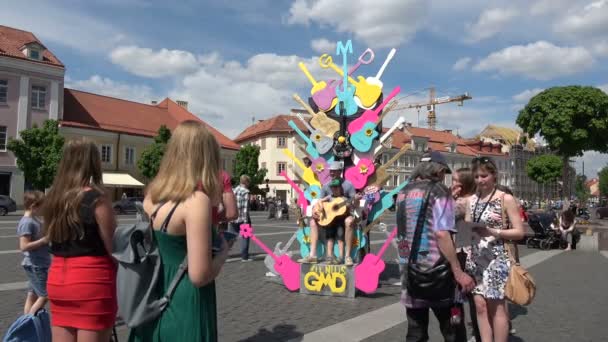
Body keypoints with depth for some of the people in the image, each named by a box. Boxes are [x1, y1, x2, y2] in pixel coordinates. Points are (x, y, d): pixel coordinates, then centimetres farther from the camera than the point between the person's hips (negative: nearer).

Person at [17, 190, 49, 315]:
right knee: (44, 296, -5)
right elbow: (24, 246, -23)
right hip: (35, 266, -9)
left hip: (40, 265, 9)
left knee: (33, 295, 14)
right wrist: (44, 240, -23)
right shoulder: (27, 222, -18)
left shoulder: (35, 219, 10)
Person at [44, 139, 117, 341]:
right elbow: (113, 248, -11)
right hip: (92, 281, -7)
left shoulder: (53, 198, 6)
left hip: (57, 280, 7)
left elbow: (52, 240, 12)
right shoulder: (97, 198, -14)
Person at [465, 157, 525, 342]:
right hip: (475, 258, 5)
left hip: (496, 258, -4)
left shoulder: (506, 199, -4)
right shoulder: (472, 199, 10)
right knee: (480, 305, 6)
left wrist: (492, 232, -19)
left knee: (496, 306, 1)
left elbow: (519, 232, -7)